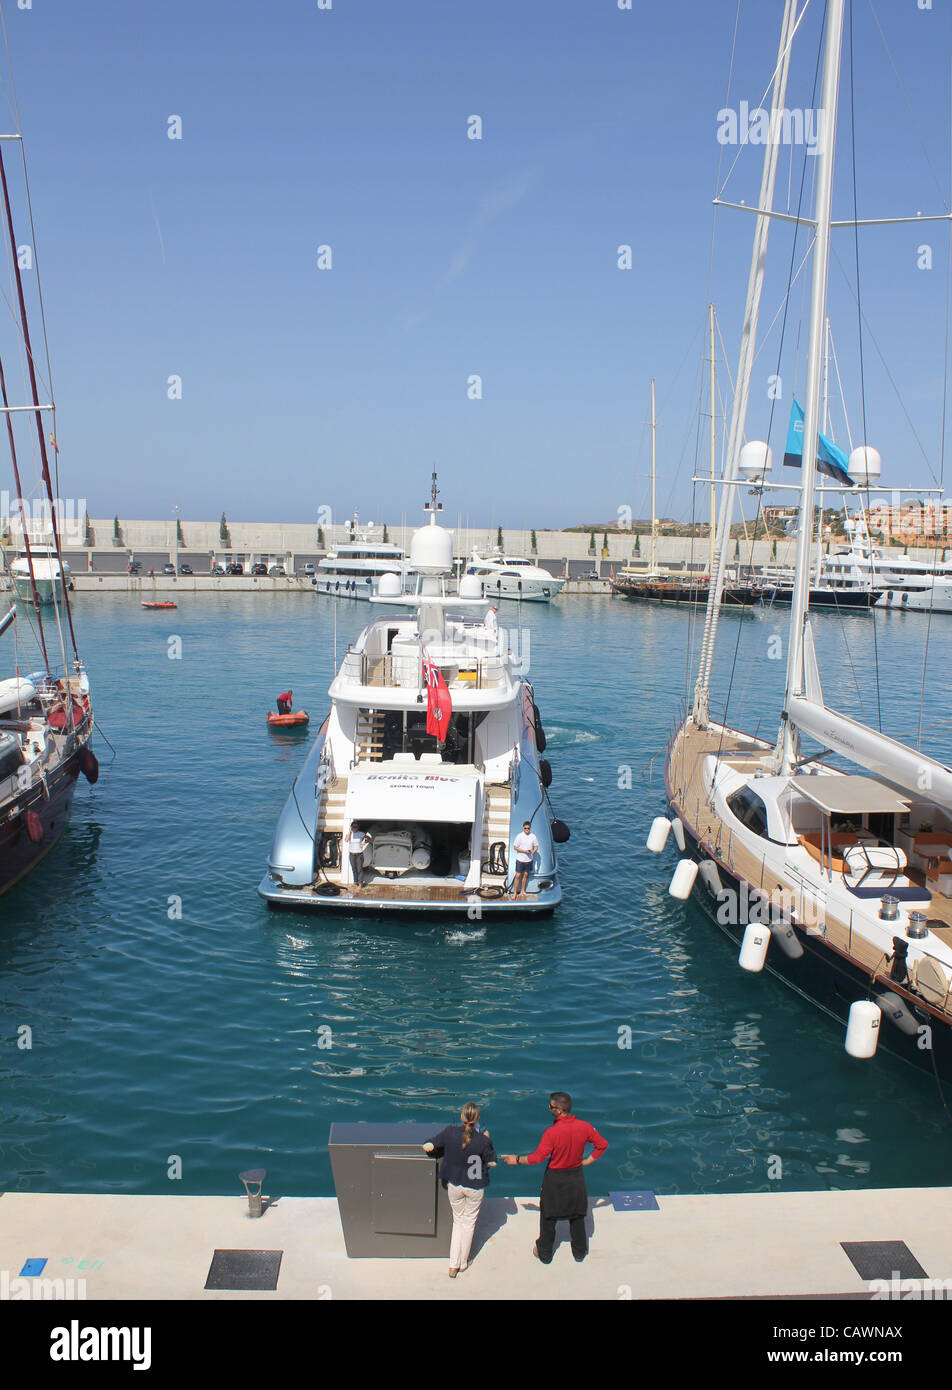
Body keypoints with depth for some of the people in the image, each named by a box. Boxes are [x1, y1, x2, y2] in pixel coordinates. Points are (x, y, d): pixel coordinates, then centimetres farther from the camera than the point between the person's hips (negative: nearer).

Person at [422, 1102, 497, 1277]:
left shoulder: (450, 1132, -18)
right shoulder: (482, 1140, -22)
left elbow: (427, 1147, -14)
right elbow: (492, 1162, -7)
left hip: (454, 1185, 2)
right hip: (475, 1187, -2)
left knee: (458, 1221, 20)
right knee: (469, 1222, 19)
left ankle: (453, 1266, 19)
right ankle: (463, 1262, 32)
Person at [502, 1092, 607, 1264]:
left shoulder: (552, 1132, -28)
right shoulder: (584, 1127, -15)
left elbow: (538, 1157, -24)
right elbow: (602, 1144, -4)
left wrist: (517, 1160, -10)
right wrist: (587, 1161, 4)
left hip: (555, 1179, -3)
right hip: (576, 1177, 4)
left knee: (548, 1217, 17)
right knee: (577, 1216, 22)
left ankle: (544, 1253, 32)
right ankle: (579, 1251, 36)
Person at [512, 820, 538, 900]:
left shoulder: (533, 836, 0)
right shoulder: (519, 836, -9)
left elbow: (536, 847, 8)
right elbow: (515, 847, -7)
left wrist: (533, 852, -13)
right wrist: (524, 851, -18)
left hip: (529, 860, 3)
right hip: (520, 859, -3)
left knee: (525, 875, 12)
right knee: (518, 876, -3)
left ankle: (522, 891, 25)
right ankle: (515, 892, 4)